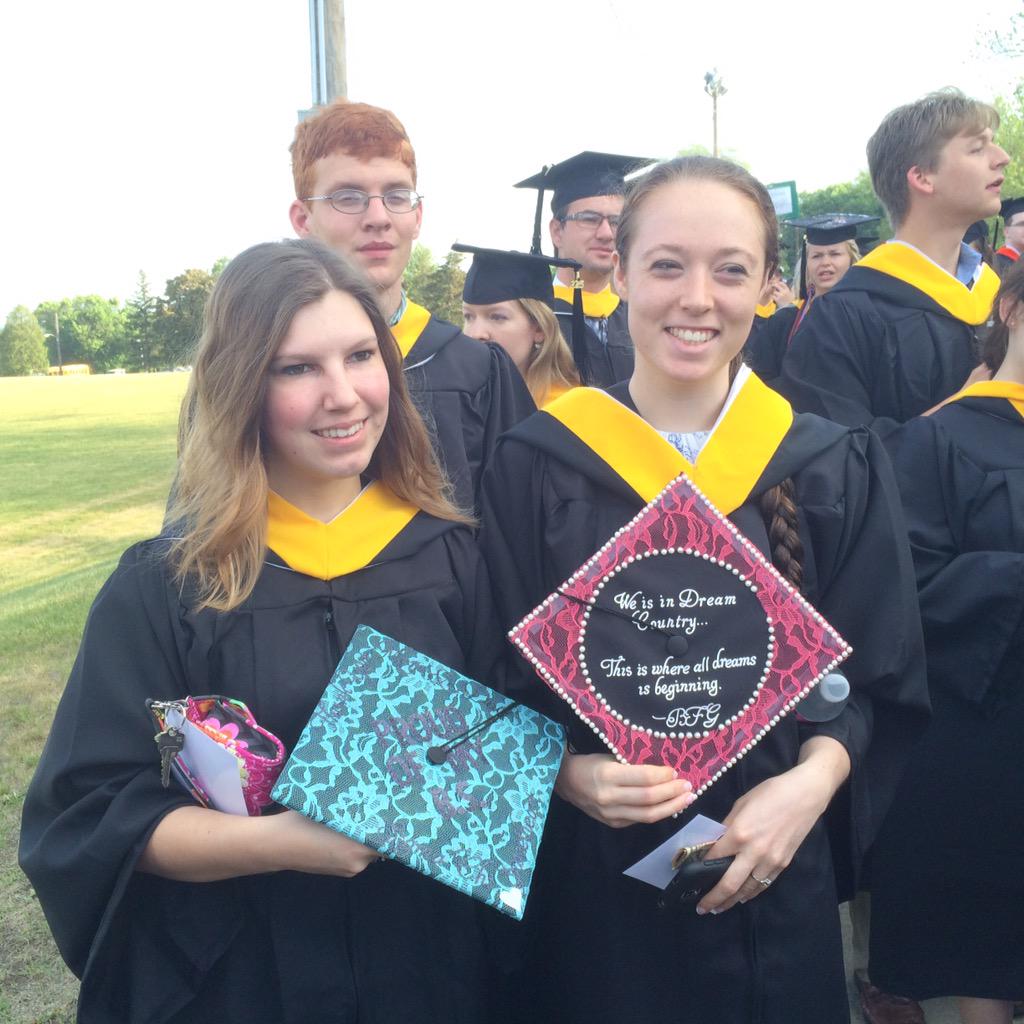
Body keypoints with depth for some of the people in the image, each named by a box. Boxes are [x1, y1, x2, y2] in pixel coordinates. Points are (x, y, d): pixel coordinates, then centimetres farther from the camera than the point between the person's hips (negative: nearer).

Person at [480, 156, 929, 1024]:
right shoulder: (537, 467, -7)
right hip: (593, 886, -1)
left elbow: (879, 677, 1)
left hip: (775, 885, 2)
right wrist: (570, 773, -20)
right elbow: (505, 682, -3)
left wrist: (813, 781, -16)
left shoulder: (834, 470, -2)